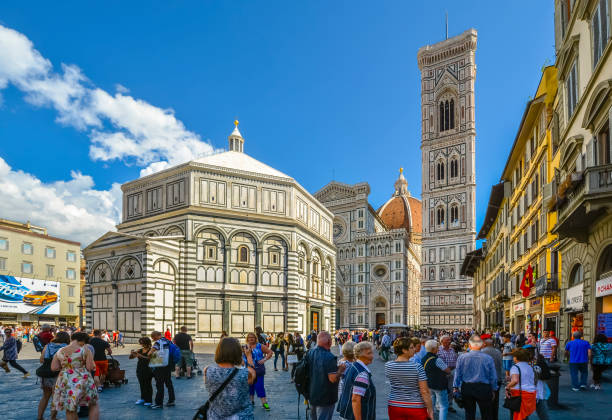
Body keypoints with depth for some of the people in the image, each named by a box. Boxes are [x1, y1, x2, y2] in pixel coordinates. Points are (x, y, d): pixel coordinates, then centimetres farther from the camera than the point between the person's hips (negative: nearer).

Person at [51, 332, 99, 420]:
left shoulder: (60, 351, 6)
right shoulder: (85, 350, -7)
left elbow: (53, 368, 5)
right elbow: (90, 367, -11)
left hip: (65, 382, 4)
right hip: (82, 380, -4)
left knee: (70, 409, 14)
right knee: (94, 404, 13)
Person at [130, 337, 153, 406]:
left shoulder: (150, 350, -8)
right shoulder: (139, 350, 8)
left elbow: (148, 358, -24)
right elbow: (130, 357, 7)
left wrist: (139, 355, -30)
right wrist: (132, 353, -15)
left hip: (147, 370, -6)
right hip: (140, 370, 6)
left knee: (148, 385, -2)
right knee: (141, 385, 12)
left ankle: (149, 400, 6)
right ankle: (143, 398, 26)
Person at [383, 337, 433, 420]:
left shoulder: (388, 366, -5)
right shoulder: (417, 367, -18)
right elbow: (424, 391, -17)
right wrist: (430, 410, -5)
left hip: (394, 407, 4)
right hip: (416, 407, -4)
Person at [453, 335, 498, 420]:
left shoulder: (461, 357, -7)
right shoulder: (488, 358, -10)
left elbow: (457, 374, 1)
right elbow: (493, 377, -2)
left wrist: (455, 387, 13)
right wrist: (494, 390, 12)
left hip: (466, 388, 2)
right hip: (483, 389, -1)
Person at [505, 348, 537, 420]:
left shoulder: (515, 367, -9)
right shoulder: (530, 367, 15)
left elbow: (515, 380, -24)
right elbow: (534, 382, 18)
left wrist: (507, 387, -15)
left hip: (520, 394, -7)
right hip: (531, 393, 7)